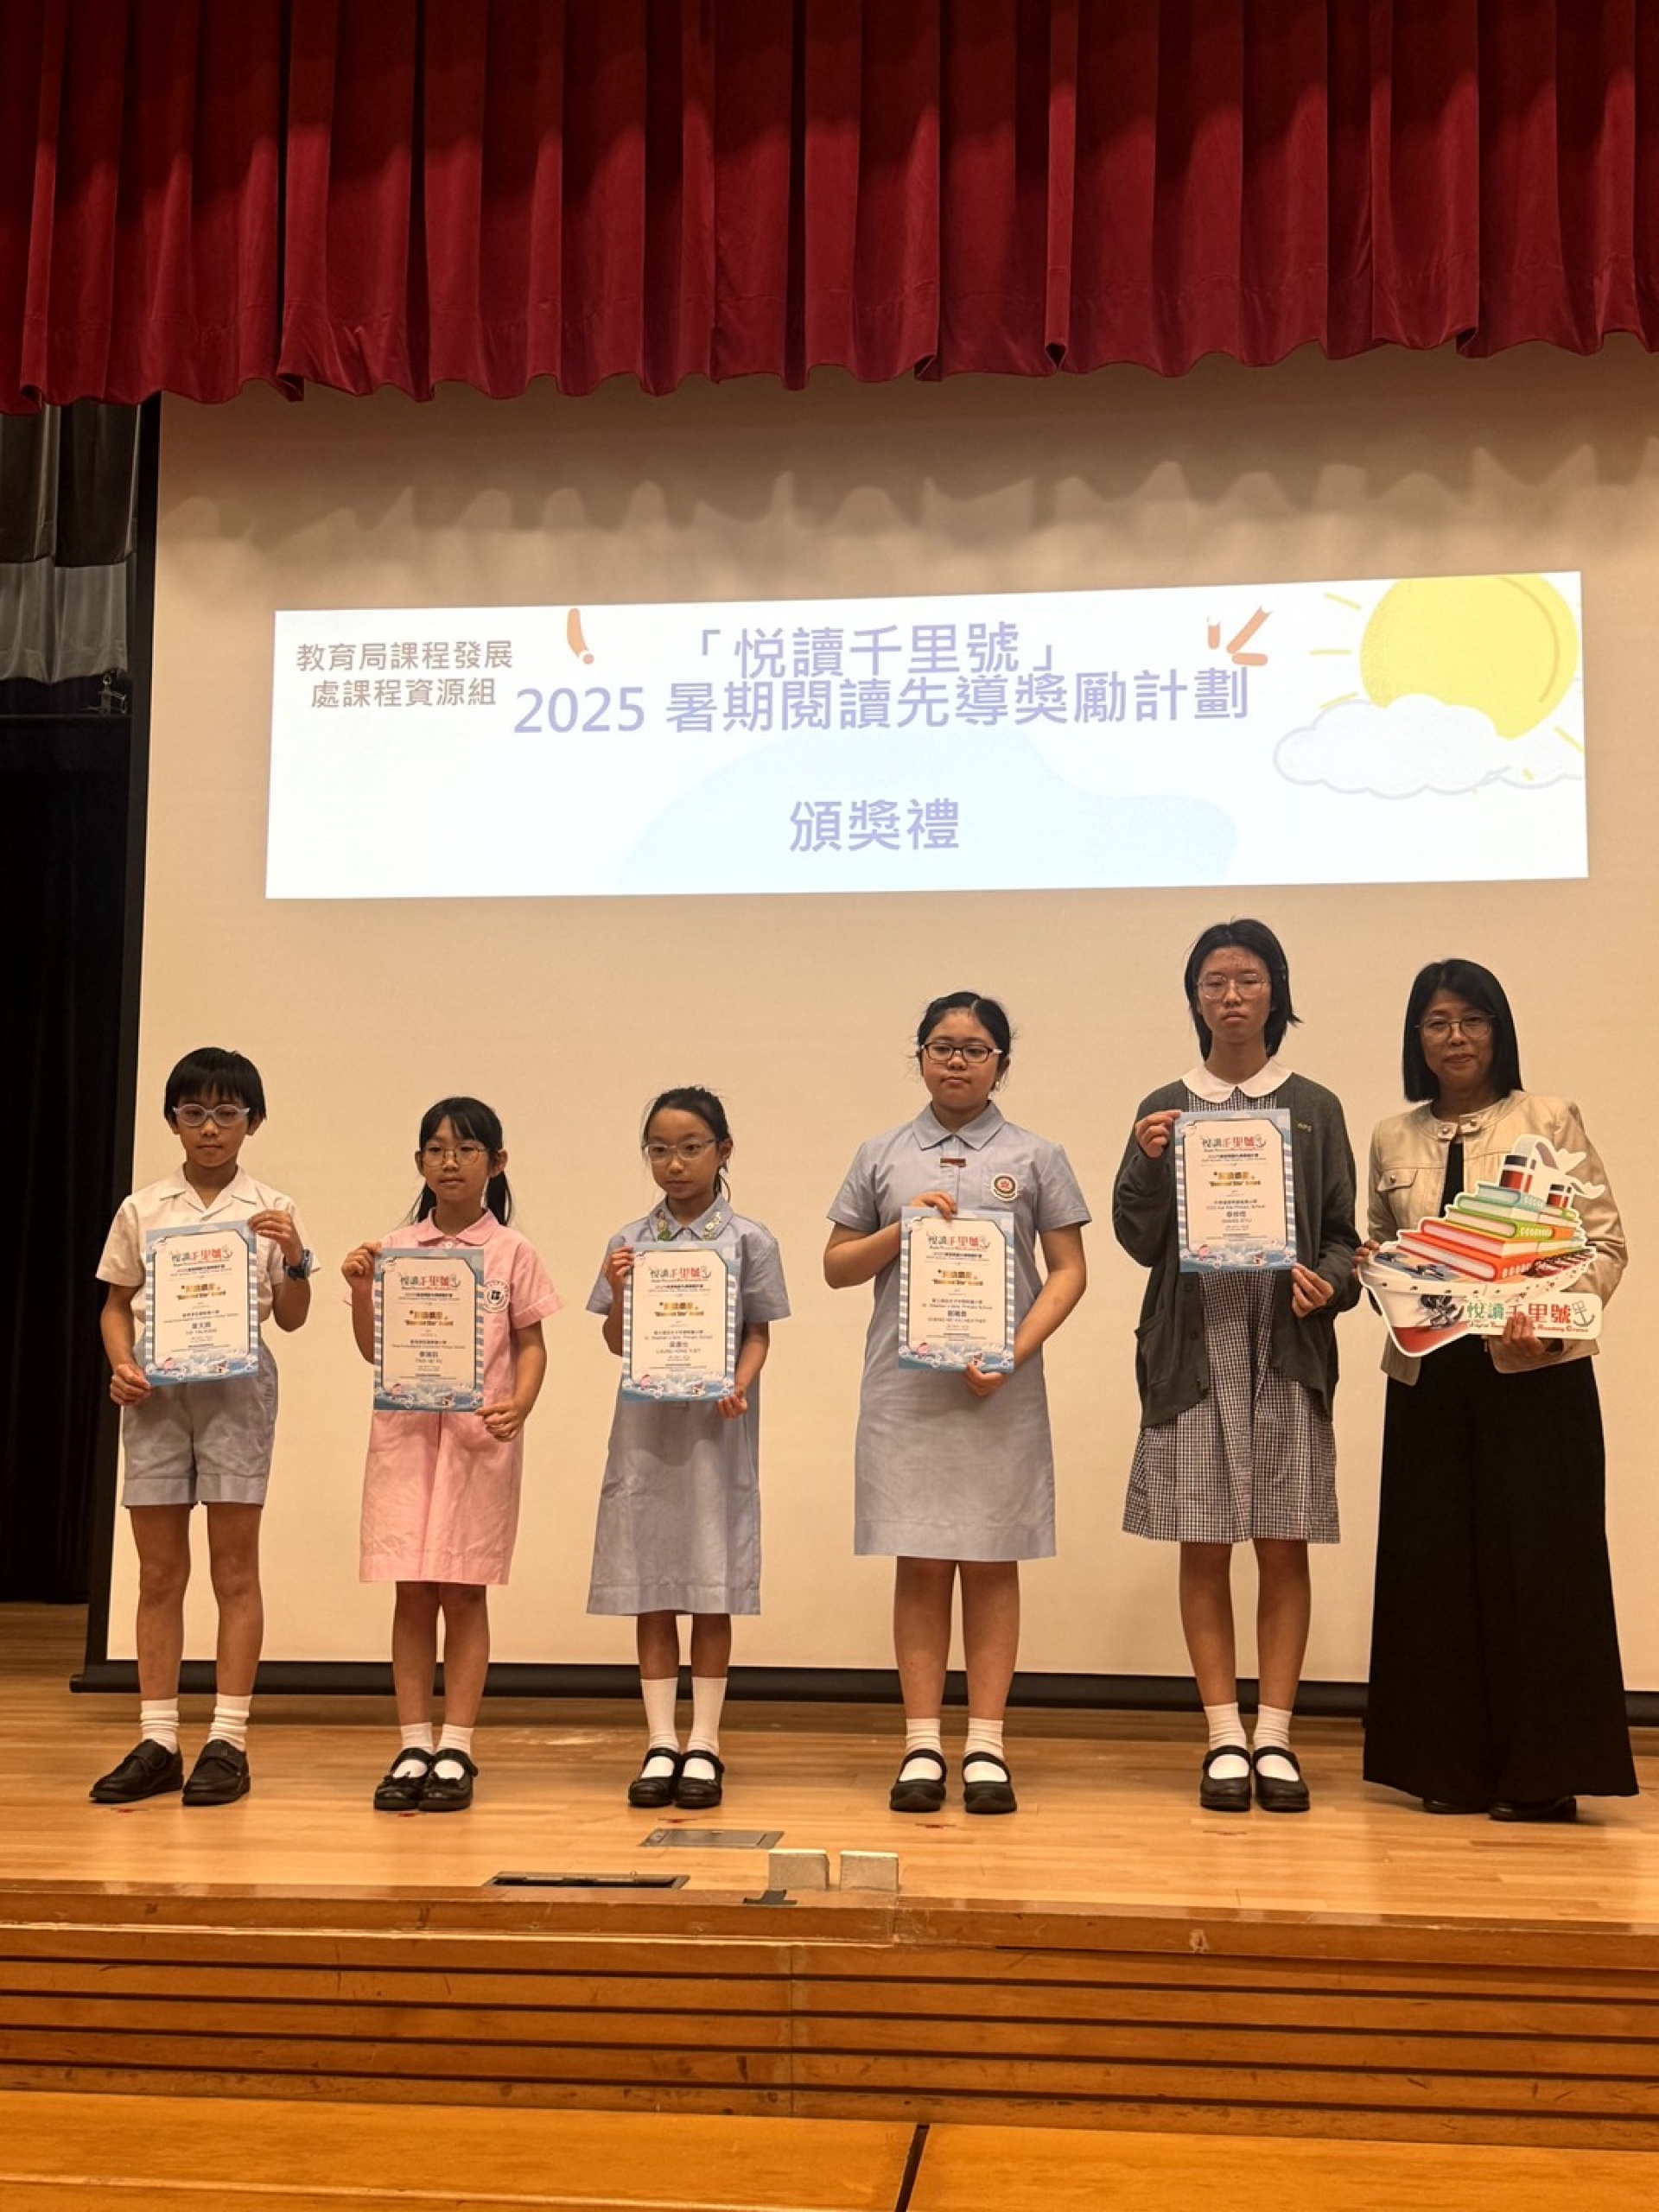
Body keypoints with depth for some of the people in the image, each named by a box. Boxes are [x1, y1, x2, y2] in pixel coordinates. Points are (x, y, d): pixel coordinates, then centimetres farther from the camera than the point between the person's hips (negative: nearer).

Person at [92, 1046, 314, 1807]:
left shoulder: (270, 1210, 3)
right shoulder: (142, 1209, 6)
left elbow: (292, 1318, 4)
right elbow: (116, 1305, 11)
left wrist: (295, 1257, -13)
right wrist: (122, 1365, -6)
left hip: (236, 1387, -2)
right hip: (155, 1390, 2)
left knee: (234, 1570, 1)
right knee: (159, 1573, 6)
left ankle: (227, 1742, 7)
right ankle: (157, 1742, 13)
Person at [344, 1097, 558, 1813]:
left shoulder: (511, 1252, 2)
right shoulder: (395, 1249, 7)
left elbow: (530, 1346, 2)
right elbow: (374, 1351, 8)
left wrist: (519, 1407, -15)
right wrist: (360, 1290, -9)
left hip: (480, 1433, -2)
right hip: (406, 1431, 2)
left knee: (464, 1592, 2)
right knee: (412, 1593, 4)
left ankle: (456, 1750, 9)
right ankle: (413, 1747, 12)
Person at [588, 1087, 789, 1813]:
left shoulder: (748, 1241, 0)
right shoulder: (630, 1242, 6)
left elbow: (757, 1336, 1)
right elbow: (617, 1343, 7)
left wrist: (738, 1387, -18)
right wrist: (618, 1291, -11)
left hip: (715, 1426, -2)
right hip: (646, 1425, 2)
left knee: (712, 1588, 3)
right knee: (650, 1589, 6)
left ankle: (704, 1743, 12)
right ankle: (660, 1741, 14)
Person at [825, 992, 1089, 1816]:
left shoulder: (1035, 1158, 6)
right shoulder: (882, 1158, 10)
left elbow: (1068, 1271, 3)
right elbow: (837, 1267, 11)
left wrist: (1015, 1352, -11)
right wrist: (902, 1229, -7)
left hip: (999, 1391, -1)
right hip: (905, 1390, 1)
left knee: (991, 1563, 4)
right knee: (919, 1563, 4)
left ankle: (986, 1747, 10)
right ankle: (922, 1746, 10)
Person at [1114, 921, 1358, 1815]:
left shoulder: (1314, 1109, 8)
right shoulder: (1164, 1110, 8)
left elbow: (1342, 1233, 8)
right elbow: (1142, 1242, 3)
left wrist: (1329, 1284, -12)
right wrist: (1148, 1165, -14)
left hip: (1288, 1349, 0)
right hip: (1194, 1348, 0)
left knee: (1283, 1546, 1)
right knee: (1204, 1547, 2)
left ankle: (1274, 1737, 10)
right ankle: (1223, 1739, 10)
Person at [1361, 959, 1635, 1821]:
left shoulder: (1549, 1120, 1)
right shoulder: (1391, 1140, 11)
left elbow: (1605, 1240, -4)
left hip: (1535, 1372, -3)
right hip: (1428, 1373, 4)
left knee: (1536, 1561, -2)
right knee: (1437, 1562, 5)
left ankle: (1542, 1773, 7)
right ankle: (1454, 1766, 15)